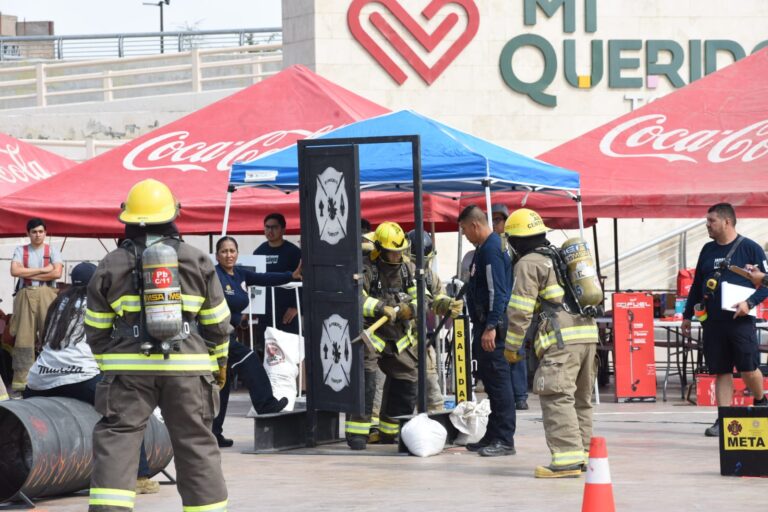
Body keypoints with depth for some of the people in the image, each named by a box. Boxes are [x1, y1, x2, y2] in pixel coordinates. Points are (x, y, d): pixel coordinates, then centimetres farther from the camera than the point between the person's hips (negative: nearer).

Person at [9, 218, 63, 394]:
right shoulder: (21, 251, 11)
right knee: (24, 337, -5)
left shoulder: (52, 251, 10)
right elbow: (15, 271, -6)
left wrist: (29, 274, -5)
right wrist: (42, 270, -6)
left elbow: (57, 273, -5)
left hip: (47, 295, 0)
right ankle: (21, 381, -6)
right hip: (26, 295, 0)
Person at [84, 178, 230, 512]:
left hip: (129, 370, -1)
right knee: (196, 444, 9)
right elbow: (217, 321, 9)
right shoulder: (197, 261, 6)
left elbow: (96, 328, 8)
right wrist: (220, 362, 22)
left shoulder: (111, 266, 3)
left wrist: (106, 363, 22)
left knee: (115, 440, -1)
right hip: (188, 369, 1)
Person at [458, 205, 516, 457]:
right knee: (490, 379, 14)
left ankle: (504, 440, -7)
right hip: (485, 324, 11)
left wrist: (491, 327, -24)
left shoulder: (491, 250, -15)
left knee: (498, 381, -8)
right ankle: (493, 436, 21)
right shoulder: (484, 249, 18)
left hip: (492, 325, -11)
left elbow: (497, 291, -21)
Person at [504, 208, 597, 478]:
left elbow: (520, 310, -6)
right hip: (588, 334, 9)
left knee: (558, 398, -11)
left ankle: (567, 459, -18)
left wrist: (511, 345, 2)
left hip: (561, 339, -9)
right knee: (581, 399, 16)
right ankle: (583, 453, 20)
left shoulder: (529, 264, 0)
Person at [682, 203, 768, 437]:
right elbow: (697, 284, 22)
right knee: (721, 372, 4)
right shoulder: (708, 250, 14)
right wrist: (687, 315, 21)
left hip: (740, 320, -5)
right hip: (712, 321, 5)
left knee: (748, 369, -5)